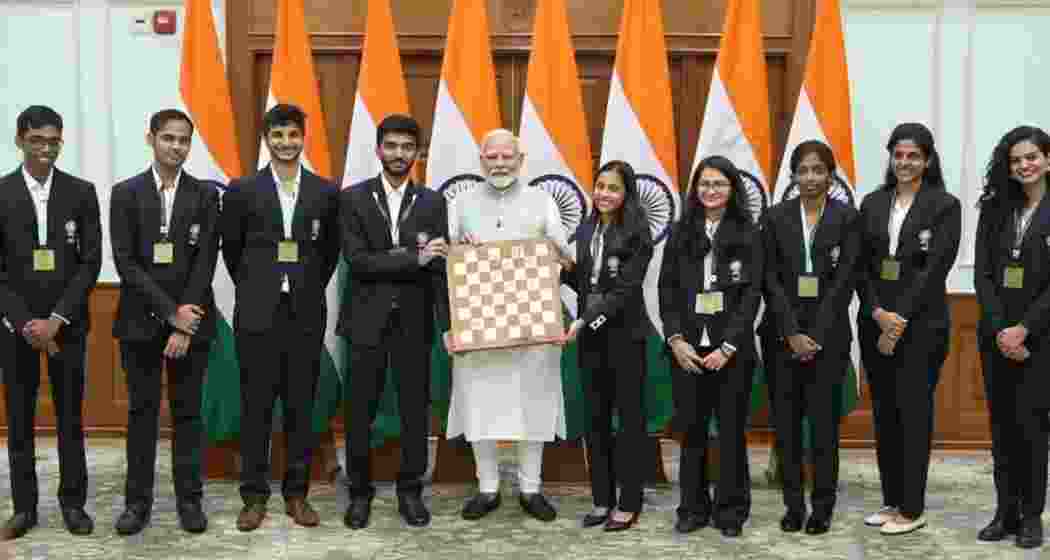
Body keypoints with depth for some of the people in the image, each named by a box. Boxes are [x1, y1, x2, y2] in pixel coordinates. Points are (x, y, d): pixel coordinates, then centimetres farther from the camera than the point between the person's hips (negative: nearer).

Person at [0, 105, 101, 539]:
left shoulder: (81, 192, 1)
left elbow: (91, 262, -3)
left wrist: (56, 319, -11)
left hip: (67, 321, 0)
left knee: (70, 416, 6)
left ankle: (73, 502, 17)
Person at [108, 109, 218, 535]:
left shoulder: (205, 195, 2)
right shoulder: (125, 193, 1)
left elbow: (206, 263, -5)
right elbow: (125, 263, -6)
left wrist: (185, 324, -13)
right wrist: (171, 312, -14)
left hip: (191, 320, 0)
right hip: (140, 321, 0)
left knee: (187, 412, 7)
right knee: (142, 411, 7)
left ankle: (189, 499, 16)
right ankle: (138, 500, 15)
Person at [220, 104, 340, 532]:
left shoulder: (326, 192, 4)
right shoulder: (242, 190, 0)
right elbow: (231, 250, 11)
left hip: (305, 315, 1)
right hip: (257, 315, -1)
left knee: (301, 408, 7)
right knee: (256, 408, 3)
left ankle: (297, 493, 17)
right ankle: (254, 496, 12)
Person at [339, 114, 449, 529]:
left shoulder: (432, 202, 5)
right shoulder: (354, 198, 0)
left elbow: (440, 267, 0)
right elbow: (357, 260, -12)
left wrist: (449, 323, -10)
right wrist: (414, 258, -19)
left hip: (414, 321, 2)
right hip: (367, 320, -1)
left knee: (415, 410, 7)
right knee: (360, 412, 6)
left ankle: (410, 491, 21)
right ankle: (360, 492, 20)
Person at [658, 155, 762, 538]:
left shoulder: (747, 234, 1)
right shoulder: (680, 232, 8)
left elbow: (752, 294, -4)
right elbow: (666, 289, 6)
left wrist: (728, 346, -12)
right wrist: (676, 339, -6)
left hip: (732, 350, -2)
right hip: (687, 348, 2)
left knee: (731, 431, 5)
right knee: (691, 430, 7)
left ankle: (731, 511, 16)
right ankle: (693, 508, 18)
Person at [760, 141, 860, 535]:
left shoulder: (846, 218, 0)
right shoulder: (775, 217, 4)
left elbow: (845, 280, -6)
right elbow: (770, 280, -1)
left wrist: (815, 335, -12)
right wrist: (793, 333, -10)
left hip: (828, 333, -1)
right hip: (783, 334, 2)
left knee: (824, 421, 2)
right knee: (786, 422, 4)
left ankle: (822, 508, 12)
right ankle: (793, 506, 14)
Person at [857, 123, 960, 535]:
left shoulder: (945, 206, -4)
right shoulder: (872, 203, 9)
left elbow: (935, 268, -11)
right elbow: (860, 265, 5)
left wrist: (899, 320, -14)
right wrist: (877, 312, -10)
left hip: (920, 322, -5)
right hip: (876, 320, 5)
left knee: (913, 413, 0)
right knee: (884, 413, 10)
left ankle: (912, 509, 9)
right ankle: (892, 500, 20)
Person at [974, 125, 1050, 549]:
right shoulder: (993, 209, 8)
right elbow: (982, 275, 3)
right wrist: (998, 329, -8)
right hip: (996, 334, 4)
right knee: (1002, 425, 7)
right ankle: (1005, 512, 15)